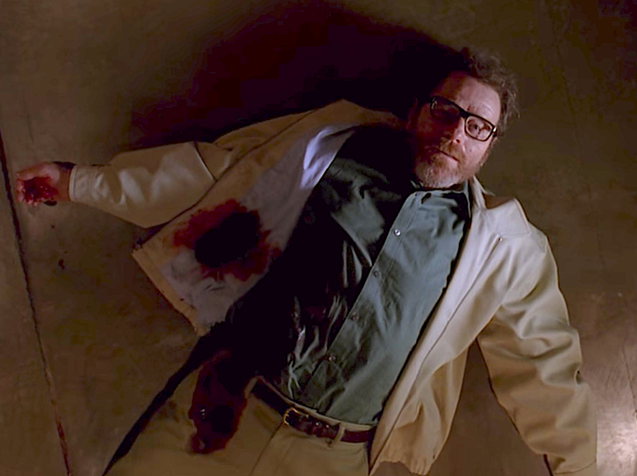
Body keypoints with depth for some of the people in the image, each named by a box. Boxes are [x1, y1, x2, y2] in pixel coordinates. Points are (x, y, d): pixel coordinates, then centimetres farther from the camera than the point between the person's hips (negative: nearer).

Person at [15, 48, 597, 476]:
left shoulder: (500, 247, 5)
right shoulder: (333, 144, 6)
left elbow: (543, 362, 11)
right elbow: (209, 169, 10)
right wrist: (82, 181, 11)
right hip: (226, 405, 1)